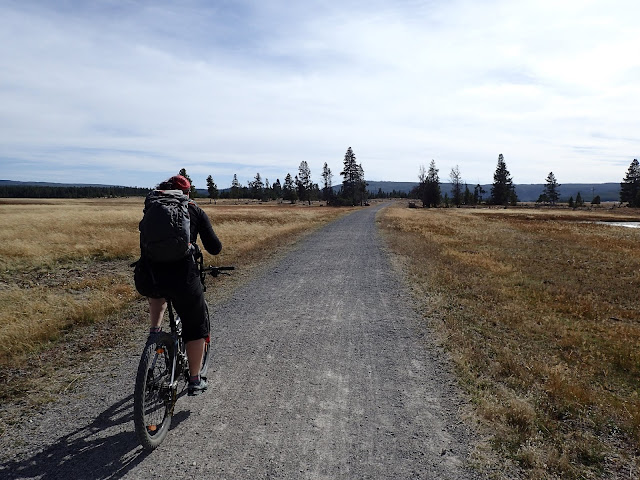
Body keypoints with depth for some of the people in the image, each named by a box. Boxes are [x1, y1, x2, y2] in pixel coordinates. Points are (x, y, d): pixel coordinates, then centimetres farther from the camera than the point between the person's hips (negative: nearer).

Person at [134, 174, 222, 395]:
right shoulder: (195, 211, 10)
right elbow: (214, 248, 5)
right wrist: (215, 245, 28)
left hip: (146, 279, 3)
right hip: (182, 276, -2)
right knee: (195, 326, 19)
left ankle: (155, 330, 24)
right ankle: (195, 381, 25)